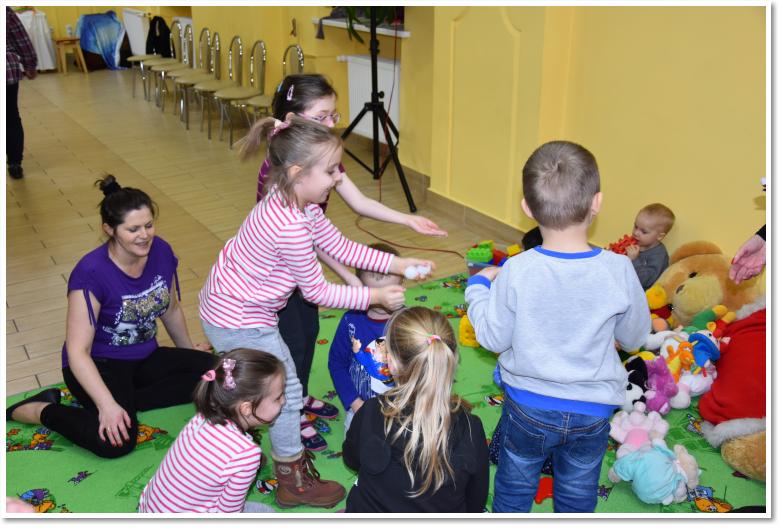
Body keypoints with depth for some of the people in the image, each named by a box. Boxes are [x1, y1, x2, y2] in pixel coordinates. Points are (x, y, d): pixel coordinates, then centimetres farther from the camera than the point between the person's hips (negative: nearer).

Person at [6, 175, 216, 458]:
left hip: (144, 358, 7)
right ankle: (43, 410, -4)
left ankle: (126, 400, -9)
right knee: (116, 441, -30)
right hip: (98, 364, -6)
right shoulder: (91, 273, -25)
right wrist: (108, 405, -36)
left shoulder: (161, 251, -8)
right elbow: (77, 351, -26)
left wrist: (189, 350, 24)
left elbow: (171, 309, 11)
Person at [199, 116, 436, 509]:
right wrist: (374, 297, -16)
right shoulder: (291, 226, -33)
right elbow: (317, 292, -23)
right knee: (286, 392, 5)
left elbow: (340, 247, 4)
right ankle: (294, 482, 23)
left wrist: (397, 264, -1)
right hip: (239, 322, -10)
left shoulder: (300, 204, -3)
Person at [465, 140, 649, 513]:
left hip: (527, 405, -1)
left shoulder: (517, 271, -23)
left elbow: (493, 338, -11)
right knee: (577, 498, 24)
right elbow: (634, 338, -4)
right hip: (592, 412, 1)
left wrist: (478, 285, 2)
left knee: (514, 491, 23)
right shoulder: (618, 270, -19)